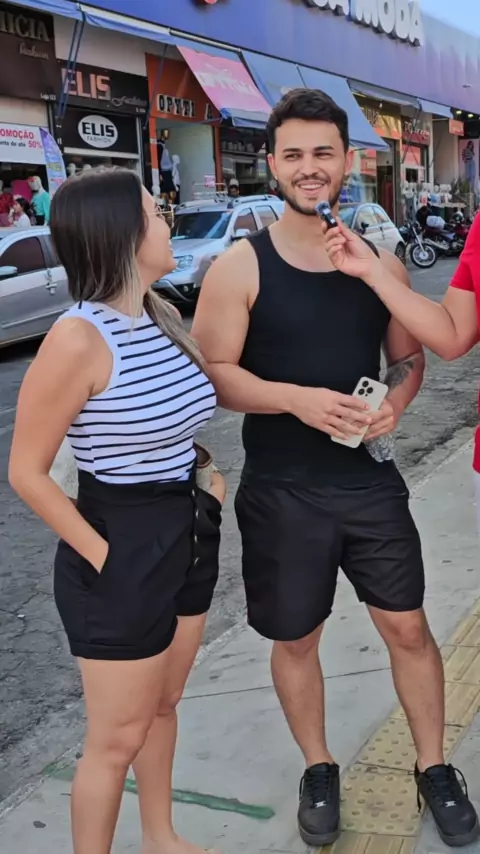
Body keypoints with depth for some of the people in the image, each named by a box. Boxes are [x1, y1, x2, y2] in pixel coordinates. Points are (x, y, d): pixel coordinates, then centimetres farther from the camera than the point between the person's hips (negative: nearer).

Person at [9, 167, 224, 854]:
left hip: (189, 536, 8)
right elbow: (27, 472, -18)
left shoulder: (161, 314, 3)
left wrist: (206, 480, 6)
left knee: (163, 707, 25)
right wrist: (101, 555, -17)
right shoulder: (79, 338, -22)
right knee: (117, 738, 8)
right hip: (124, 547, -8)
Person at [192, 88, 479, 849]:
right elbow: (211, 374, -10)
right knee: (296, 640, 13)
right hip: (281, 493, -2)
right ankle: (319, 771, 38)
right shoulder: (240, 267, -8)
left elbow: (410, 356, 10)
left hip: (370, 479, 2)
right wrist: (297, 398, -25)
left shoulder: (379, 261, 2)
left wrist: (395, 402, -12)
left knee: (408, 626, 11)